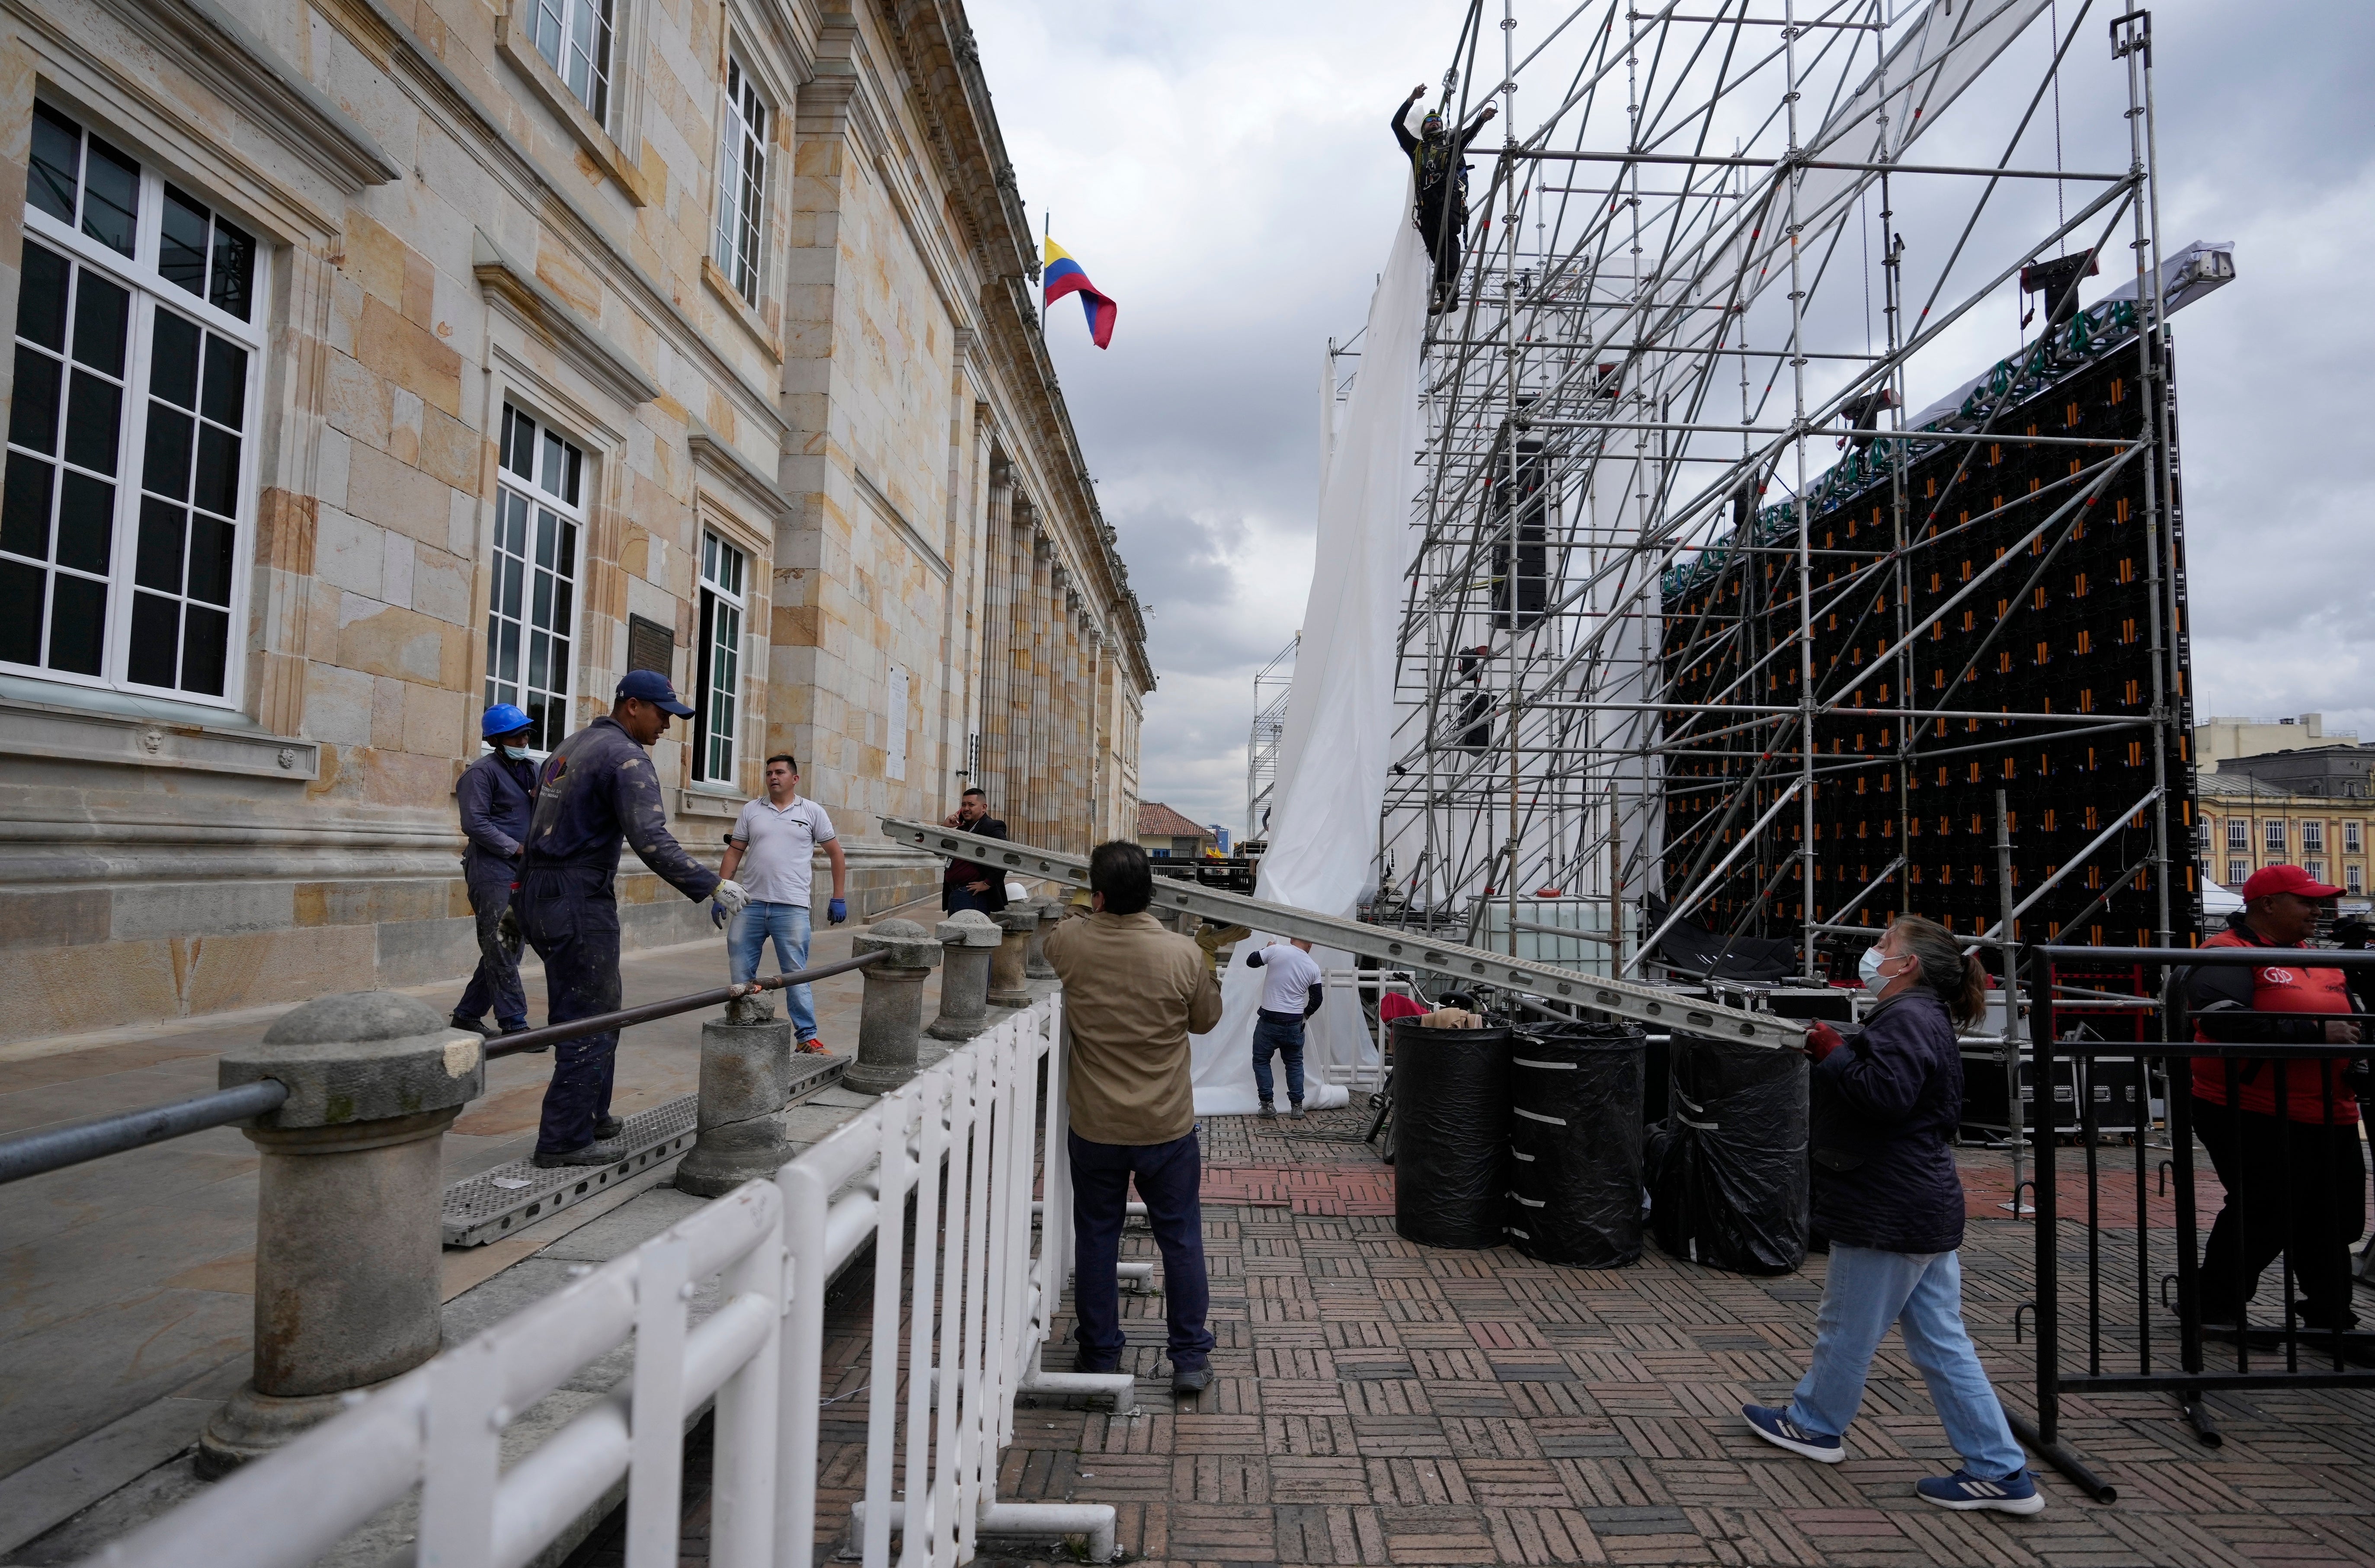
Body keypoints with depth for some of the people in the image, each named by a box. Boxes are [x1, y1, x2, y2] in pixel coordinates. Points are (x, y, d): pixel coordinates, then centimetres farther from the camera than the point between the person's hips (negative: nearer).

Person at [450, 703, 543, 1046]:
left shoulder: (531, 770, 17)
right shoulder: (482, 772, -6)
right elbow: (475, 823, -15)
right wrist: (517, 848, -15)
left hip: (522, 872, 8)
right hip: (492, 871, -8)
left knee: (507, 949, 11)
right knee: (501, 950, -6)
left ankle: (467, 1015, 23)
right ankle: (514, 1025, -5)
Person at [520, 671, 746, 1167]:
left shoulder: (569, 747, 18)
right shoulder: (627, 758, -13)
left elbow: (540, 826, 21)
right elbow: (652, 841, -25)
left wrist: (522, 902, 26)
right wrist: (712, 886, -23)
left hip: (539, 892, 10)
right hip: (580, 901, -10)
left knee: (601, 1010, 19)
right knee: (589, 1021, -1)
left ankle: (591, 1115, 28)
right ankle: (564, 1141, 4)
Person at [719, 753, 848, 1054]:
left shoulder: (812, 812, 5)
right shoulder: (751, 810, 11)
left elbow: (836, 855, 8)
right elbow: (734, 853, 12)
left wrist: (839, 899, 4)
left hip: (792, 908, -3)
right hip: (751, 905, 3)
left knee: (795, 976, -1)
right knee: (740, 972, 9)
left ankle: (807, 1037, 7)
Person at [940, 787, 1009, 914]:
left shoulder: (992, 828, -10)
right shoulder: (962, 828, 20)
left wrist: (987, 883, -20)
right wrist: (944, 827, 5)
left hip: (973, 895, -9)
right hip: (953, 894, 9)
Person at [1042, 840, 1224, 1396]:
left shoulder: (1071, 943, -14)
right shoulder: (1183, 953, -16)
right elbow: (1206, 1019, 1)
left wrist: (1085, 916, 29)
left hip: (1094, 1127, 1)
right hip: (1168, 1127, -1)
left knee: (1096, 1237, 16)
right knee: (1181, 1239, 13)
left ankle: (1100, 1354, 28)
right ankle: (1190, 1357, 20)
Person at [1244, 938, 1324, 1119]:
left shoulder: (1276, 950, -11)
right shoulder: (1313, 968, 1)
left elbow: (1251, 961, -1)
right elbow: (1317, 998, 9)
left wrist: (1268, 949, 16)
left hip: (1269, 1020, -2)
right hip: (1294, 1023, 3)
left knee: (1261, 1060, 12)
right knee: (1295, 1063, 17)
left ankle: (1267, 1104, 10)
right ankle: (1297, 1106, 14)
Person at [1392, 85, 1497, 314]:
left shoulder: (1451, 143, 28)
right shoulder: (1416, 147, 32)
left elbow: (1470, 132, 11)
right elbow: (1397, 125, 24)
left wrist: (1483, 118, -9)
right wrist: (1412, 99, 14)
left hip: (1449, 195, -3)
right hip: (1427, 200, 3)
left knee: (1448, 236, -24)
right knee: (1434, 246, -9)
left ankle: (1450, 287, -42)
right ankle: (1447, 296, -16)